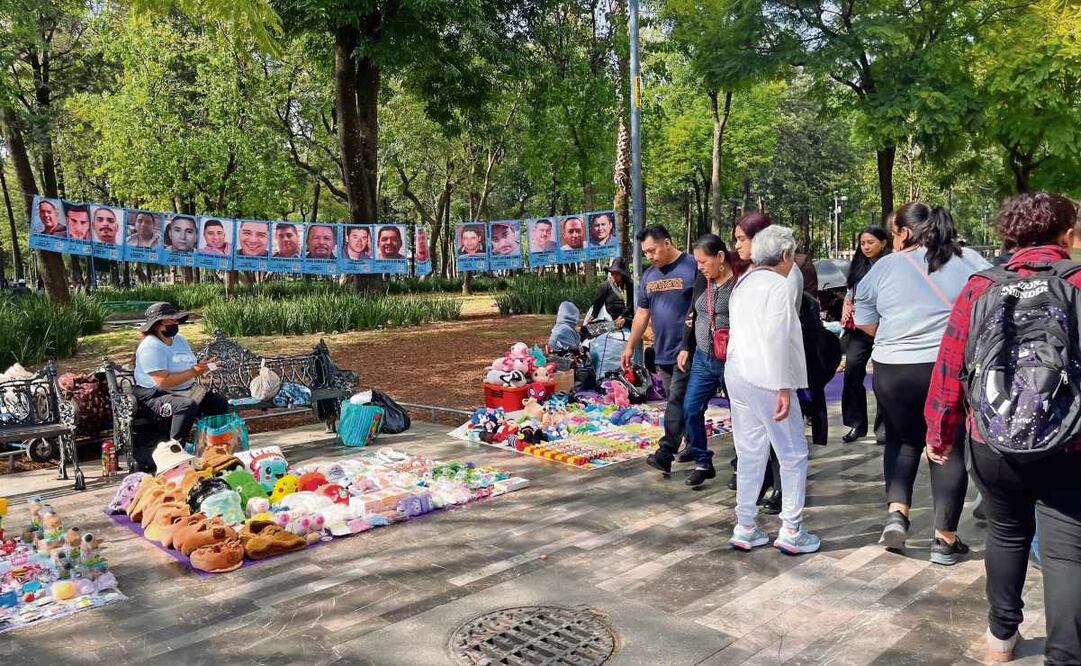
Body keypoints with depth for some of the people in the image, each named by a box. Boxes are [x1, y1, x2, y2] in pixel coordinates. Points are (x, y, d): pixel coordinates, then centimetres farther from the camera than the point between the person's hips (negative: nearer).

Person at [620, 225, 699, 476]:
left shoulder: (692, 268, -9)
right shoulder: (649, 275, 12)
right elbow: (642, 314, 17)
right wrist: (630, 347, 15)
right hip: (663, 352, 7)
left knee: (677, 400, -9)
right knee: (679, 400, 13)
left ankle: (665, 453, -9)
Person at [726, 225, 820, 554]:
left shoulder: (742, 284, 16)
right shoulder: (778, 284, -10)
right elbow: (776, 339, -19)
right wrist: (783, 387, -20)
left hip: (737, 374, 8)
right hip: (766, 379, -8)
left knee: (750, 453, 13)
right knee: (793, 454, 3)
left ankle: (744, 527, 17)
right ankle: (791, 531, 7)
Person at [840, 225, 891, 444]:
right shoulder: (857, 266, 15)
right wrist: (845, 310, 6)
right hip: (857, 327, 5)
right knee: (852, 369, -6)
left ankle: (883, 427, 14)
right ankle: (856, 424, 5)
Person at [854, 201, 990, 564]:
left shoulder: (884, 266, -1)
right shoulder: (971, 262, 1)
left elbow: (865, 321, 6)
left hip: (892, 371, 0)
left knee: (901, 438, 20)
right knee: (949, 446, 10)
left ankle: (896, 511, 5)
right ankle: (945, 538, 13)